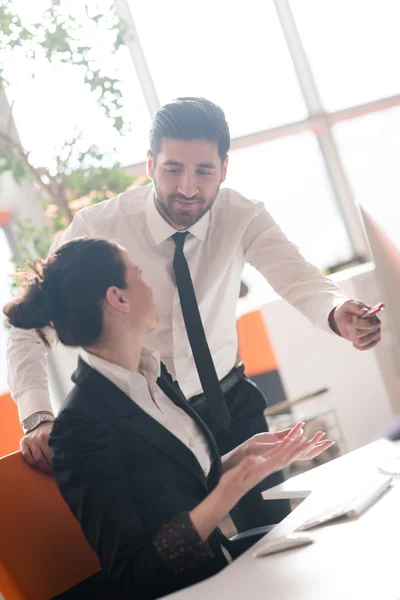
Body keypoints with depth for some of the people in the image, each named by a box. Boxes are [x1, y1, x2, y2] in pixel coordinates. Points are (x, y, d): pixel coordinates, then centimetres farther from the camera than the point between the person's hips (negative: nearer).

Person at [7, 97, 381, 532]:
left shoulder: (241, 216, -14)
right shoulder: (97, 228, -20)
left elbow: (298, 281, -29)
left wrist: (337, 314, -53)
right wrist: (38, 418, -34)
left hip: (230, 403, 3)